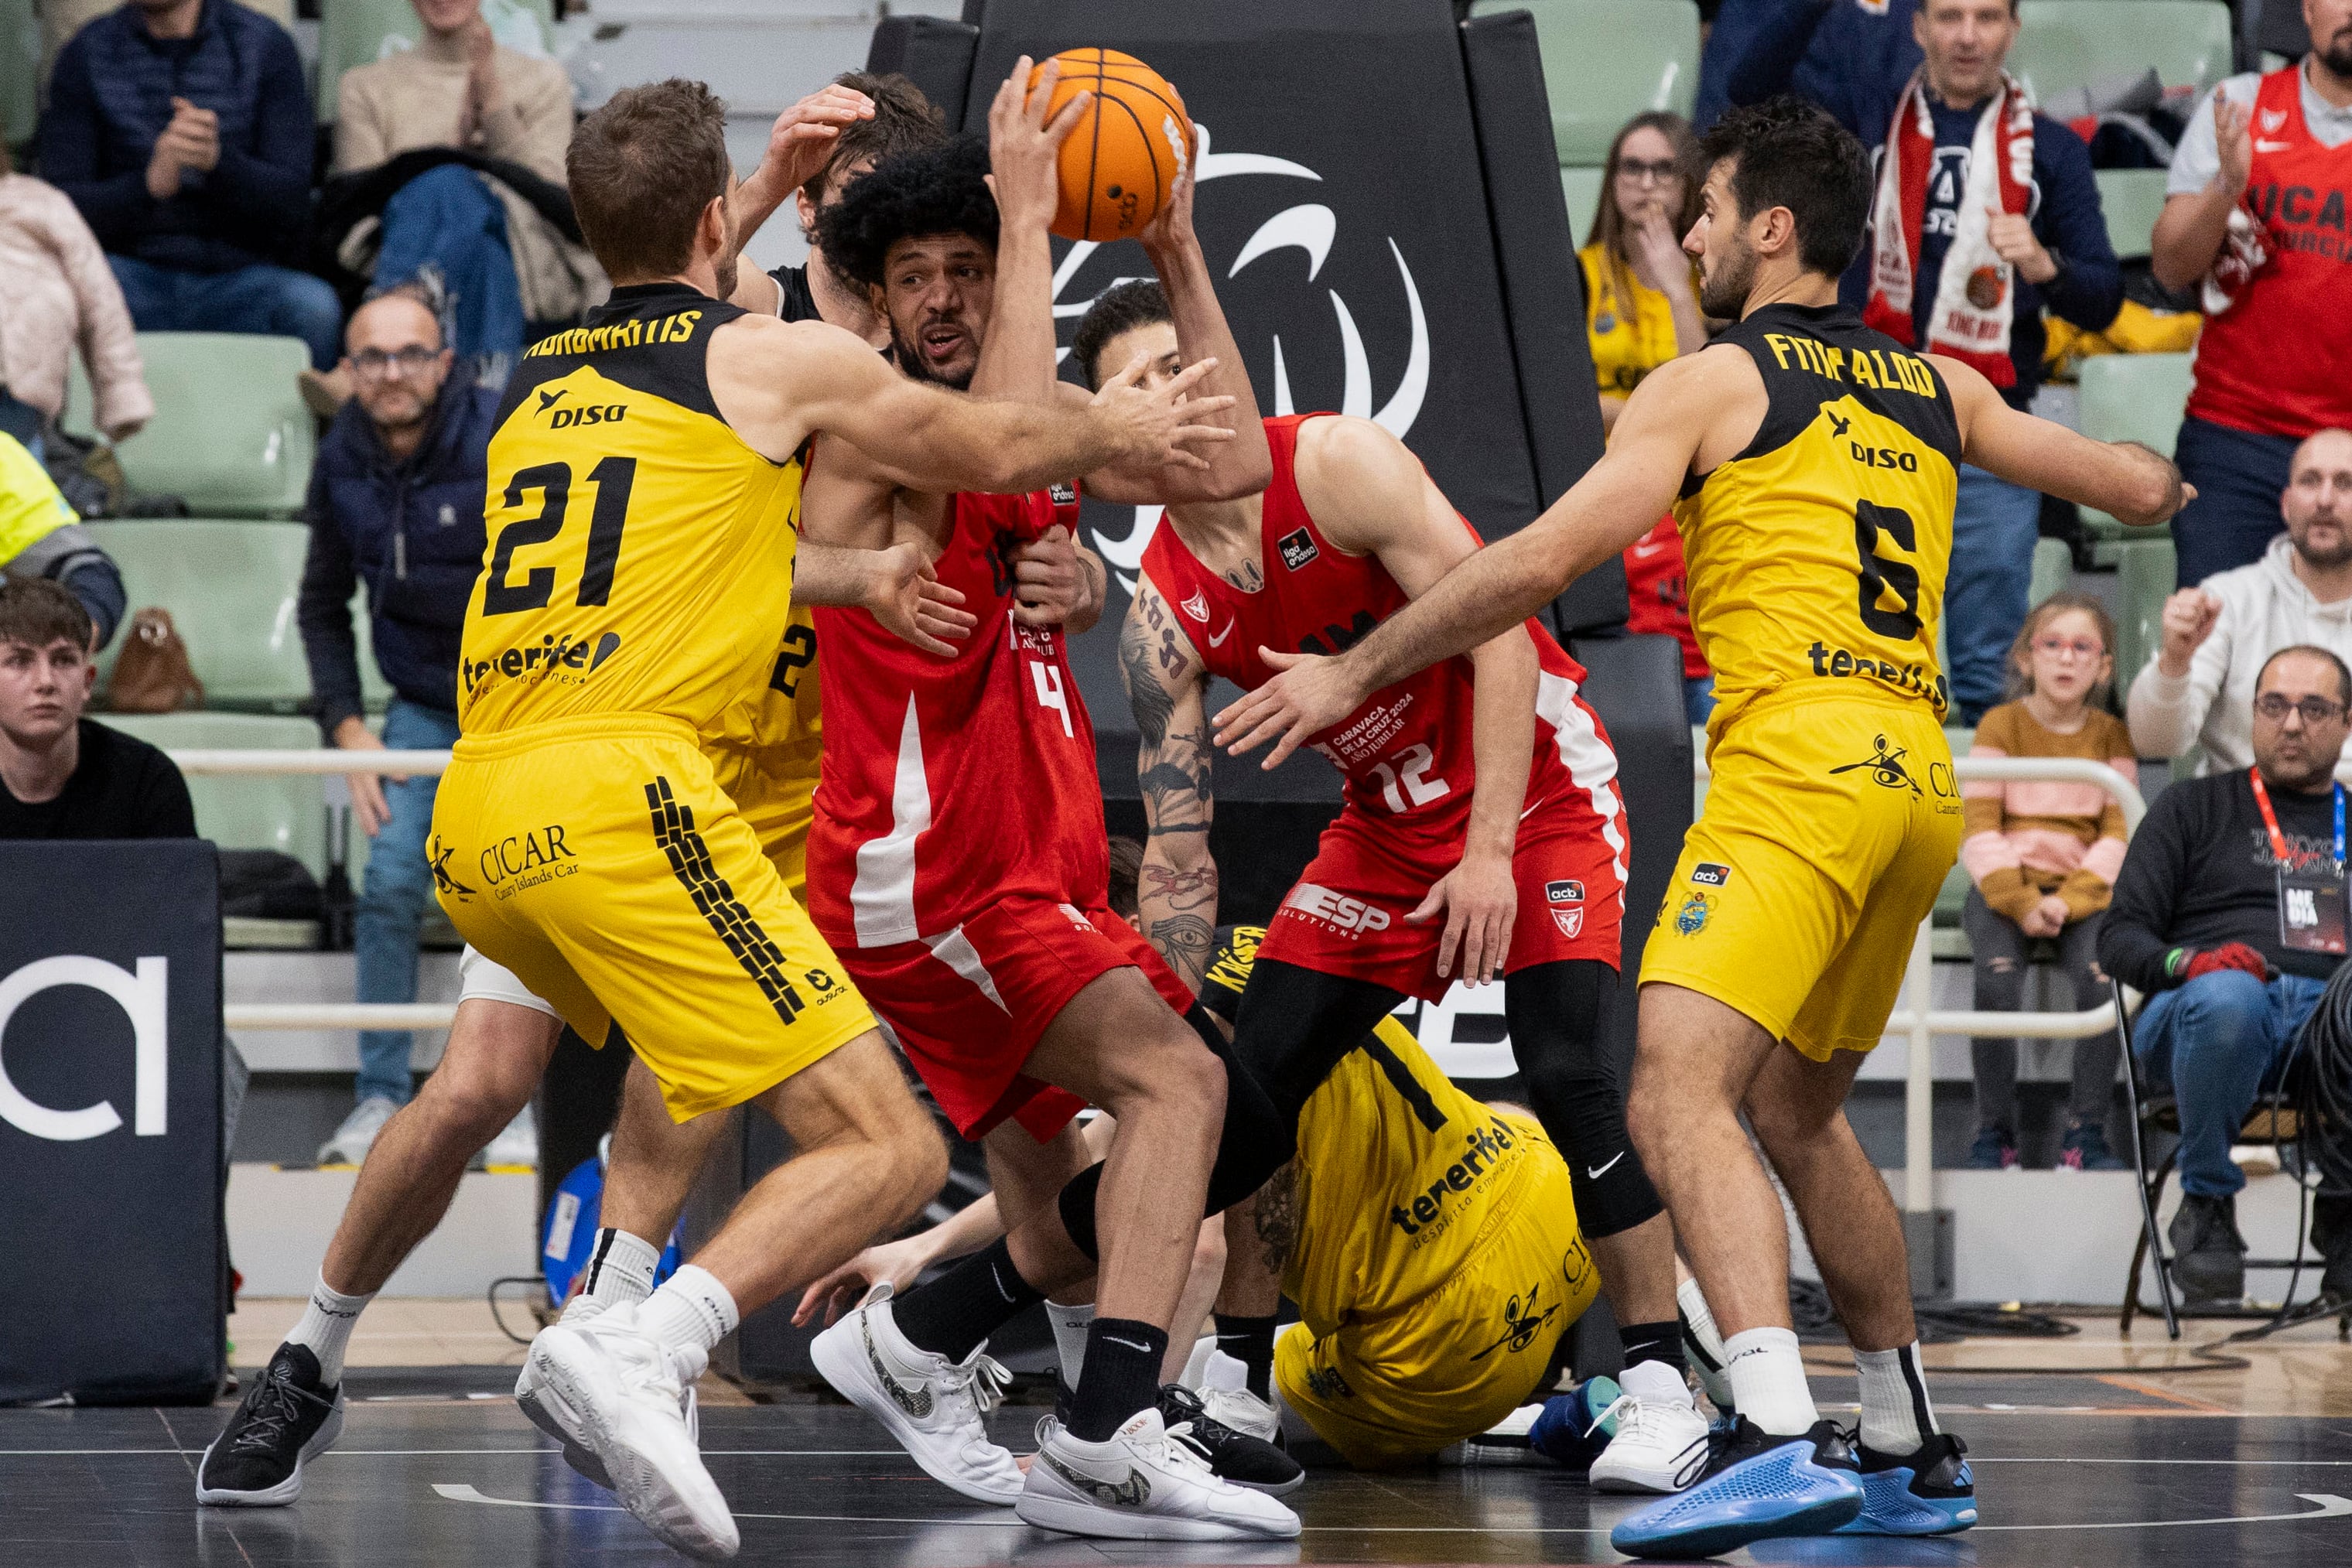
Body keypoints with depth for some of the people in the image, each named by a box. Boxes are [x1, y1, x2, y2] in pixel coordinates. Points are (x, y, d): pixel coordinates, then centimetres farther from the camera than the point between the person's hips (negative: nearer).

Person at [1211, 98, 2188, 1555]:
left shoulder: (1713, 381, 2)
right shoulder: (1936, 386, 20)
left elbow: (1536, 565, -4)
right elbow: (2144, 491, 29)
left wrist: (1350, 674, 5)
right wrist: (2176, 479, 53)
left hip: (1800, 757, -8)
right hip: (1920, 779, 8)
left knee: (1681, 1091, -18)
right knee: (1797, 1107, 23)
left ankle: (1780, 1436, -37)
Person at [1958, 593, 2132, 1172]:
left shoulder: (2112, 735, 10)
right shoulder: (2000, 725, 5)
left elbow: (2118, 834, 1)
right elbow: (1977, 827, -2)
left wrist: (2070, 902, -14)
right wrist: (2019, 902, -17)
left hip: (2083, 890, 1)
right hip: (2003, 887, -1)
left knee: (2102, 976, -30)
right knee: (1998, 980, -30)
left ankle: (2086, 1132, -19)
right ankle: (1993, 1134, -18)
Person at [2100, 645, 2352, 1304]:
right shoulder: (2194, 807, 22)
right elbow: (2120, 939, 12)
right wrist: (2187, 963, -11)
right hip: (2197, 1018, -1)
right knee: (2228, 997, -41)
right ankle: (2206, 1205, -20)